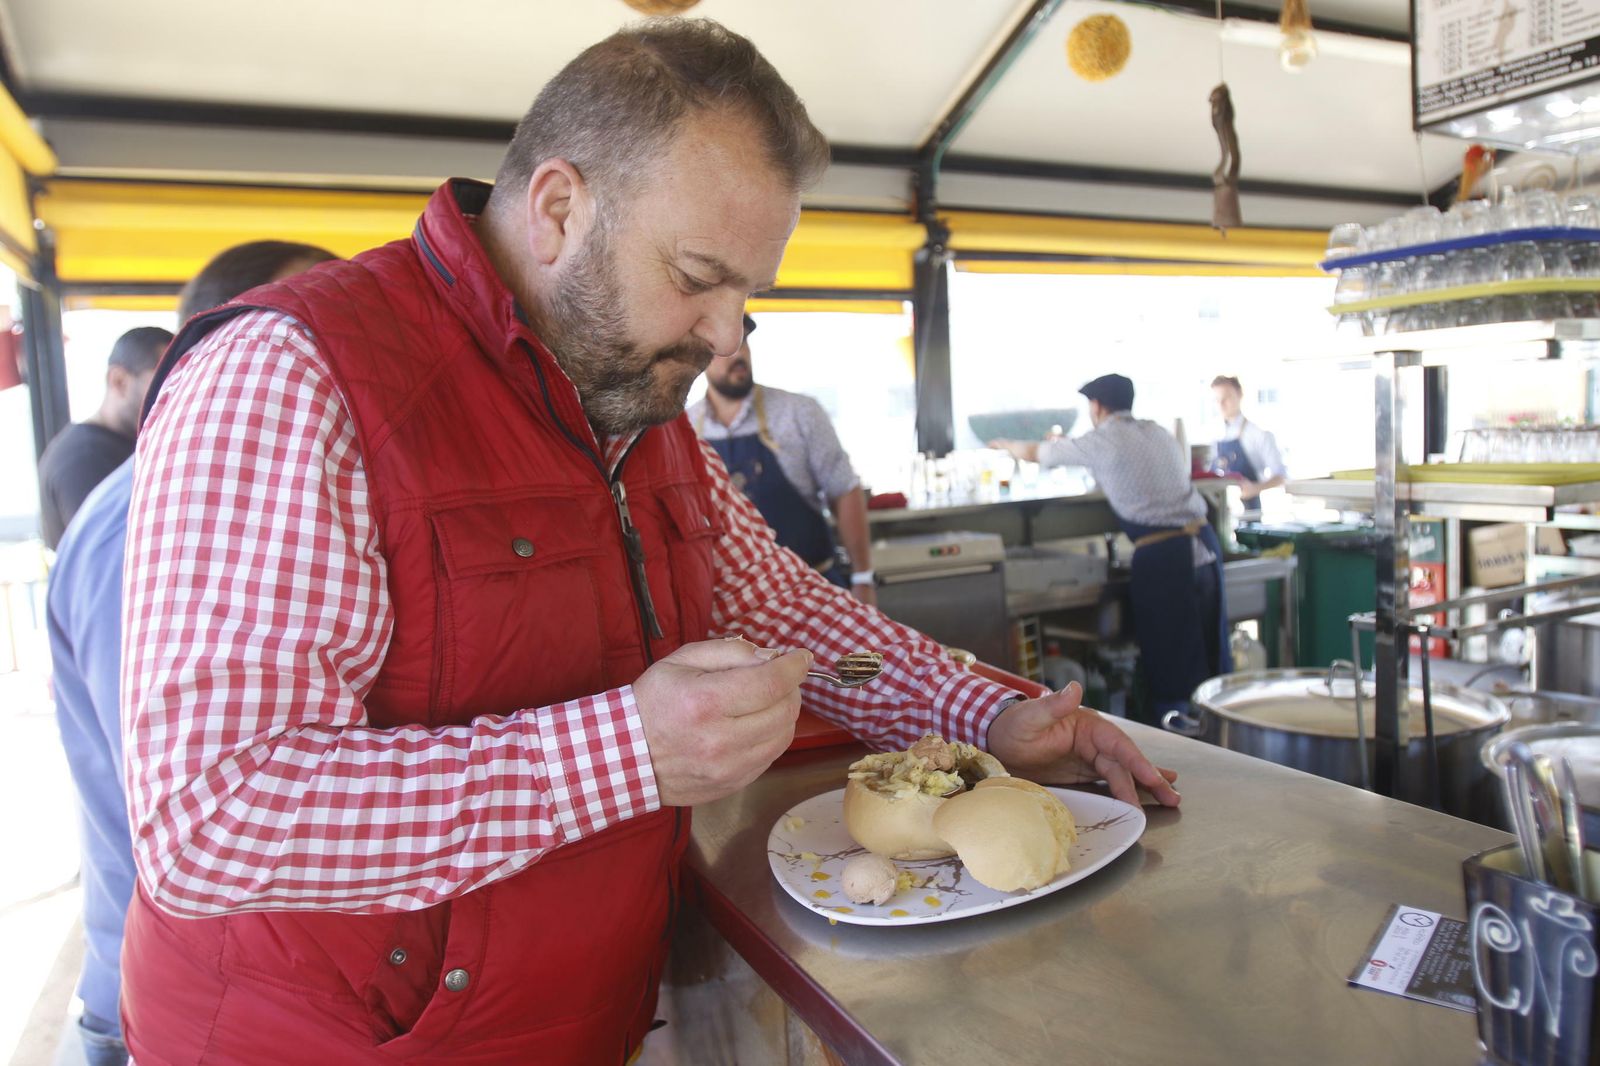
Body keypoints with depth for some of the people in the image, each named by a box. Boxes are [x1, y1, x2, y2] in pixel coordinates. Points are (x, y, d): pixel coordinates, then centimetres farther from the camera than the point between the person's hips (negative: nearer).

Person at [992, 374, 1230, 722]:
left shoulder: (1101, 441, -2)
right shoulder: (1159, 434, 16)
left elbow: (1032, 453, 10)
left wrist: (1005, 444, 33)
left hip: (1162, 555, -7)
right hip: (1204, 543, 7)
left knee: (1168, 659, 2)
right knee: (1211, 652, 15)